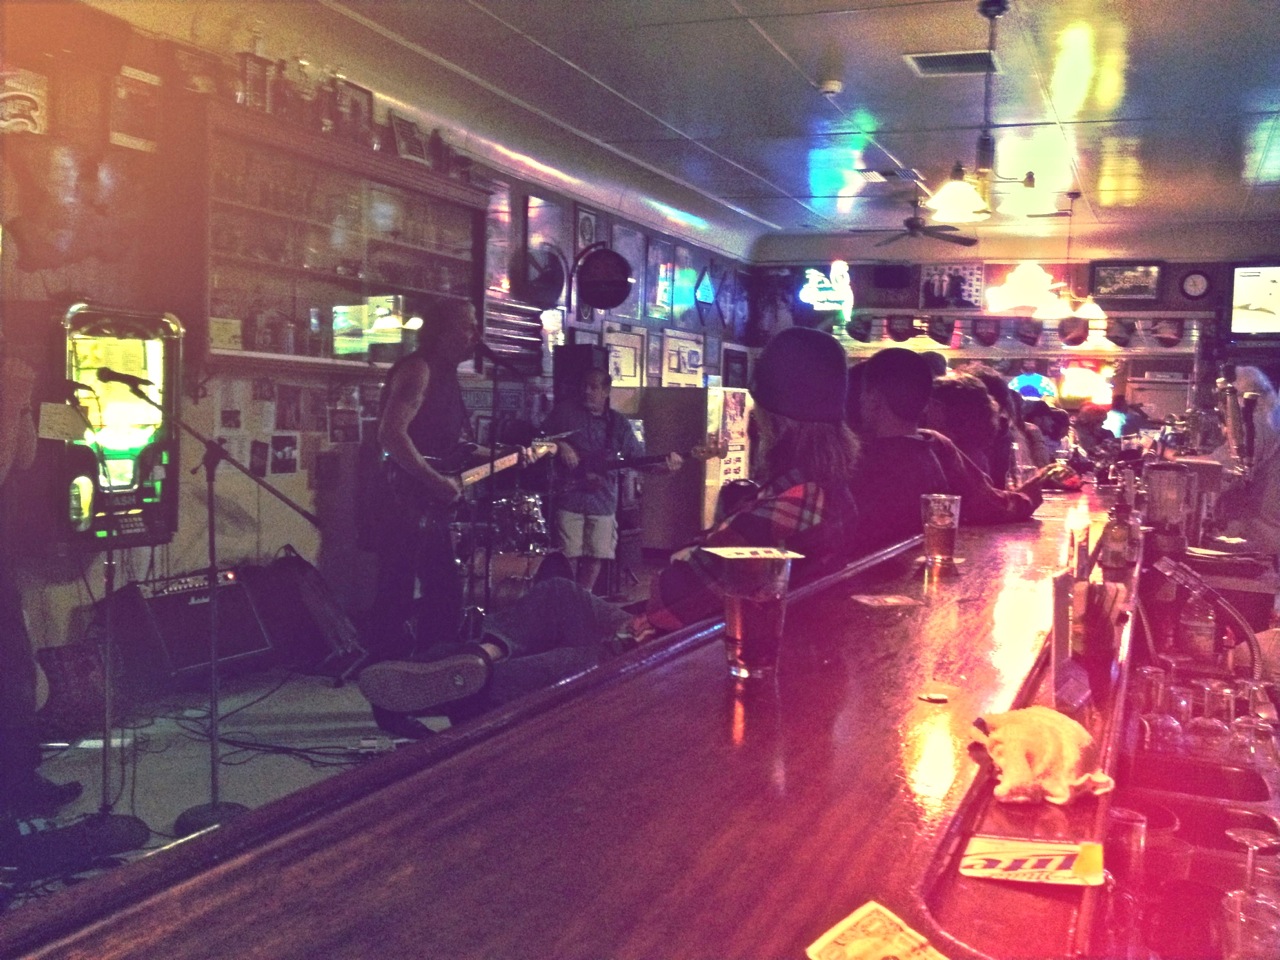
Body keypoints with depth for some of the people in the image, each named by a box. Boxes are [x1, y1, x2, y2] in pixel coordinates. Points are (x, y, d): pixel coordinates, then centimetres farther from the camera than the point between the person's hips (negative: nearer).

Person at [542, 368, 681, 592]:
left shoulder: (617, 423, 8)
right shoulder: (565, 411, 4)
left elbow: (639, 458, 5)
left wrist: (664, 464, -12)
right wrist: (559, 446, -10)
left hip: (603, 499, 3)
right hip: (569, 496, -2)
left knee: (595, 557, 6)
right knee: (569, 557, -4)